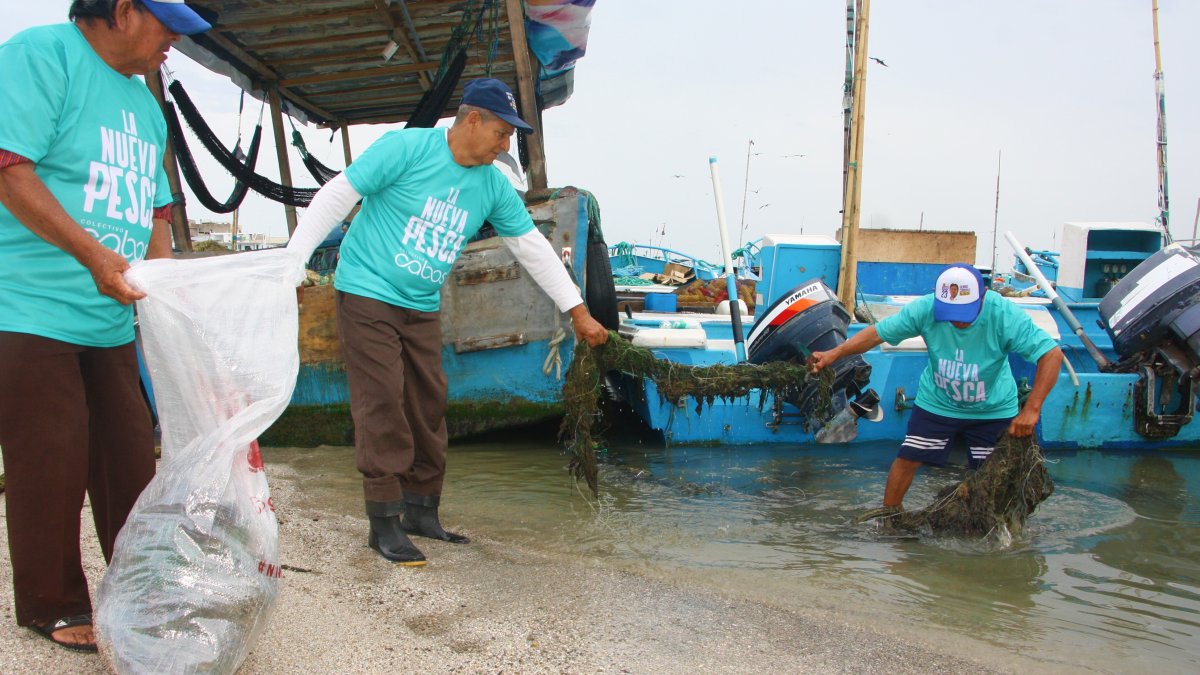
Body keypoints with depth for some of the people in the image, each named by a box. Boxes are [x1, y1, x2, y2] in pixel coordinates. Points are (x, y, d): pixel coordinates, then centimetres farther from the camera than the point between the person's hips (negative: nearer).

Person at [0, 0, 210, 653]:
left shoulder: (144, 104, 17)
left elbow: (154, 207, 22)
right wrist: (94, 254, -24)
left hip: (111, 318, 8)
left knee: (129, 460, 11)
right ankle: (54, 607, 14)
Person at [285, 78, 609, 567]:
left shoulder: (493, 185, 4)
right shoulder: (406, 148, -14)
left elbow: (532, 247, 8)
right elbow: (337, 196, -12)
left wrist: (577, 312, 7)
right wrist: (291, 261, -15)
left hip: (422, 308, 6)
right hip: (367, 293, -6)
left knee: (428, 406, 7)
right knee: (381, 406, -9)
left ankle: (422, 511, 19)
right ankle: (384, 522, -3)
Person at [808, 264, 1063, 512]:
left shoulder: (1005, 315, -30)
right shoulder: (925, 308, -25)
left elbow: (1052, 354, -31)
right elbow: (879, 332, -17)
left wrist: (1031, 409, -37)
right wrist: (834, 354, -28)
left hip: (993, 409, -1)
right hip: (937, 402, 1)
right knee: (908, 458, 1)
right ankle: (888, 513, 23)